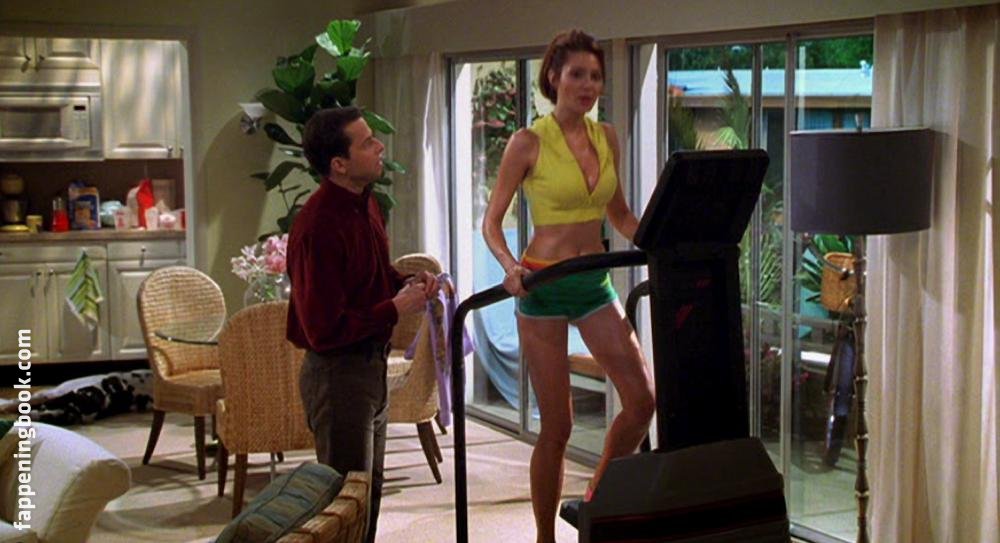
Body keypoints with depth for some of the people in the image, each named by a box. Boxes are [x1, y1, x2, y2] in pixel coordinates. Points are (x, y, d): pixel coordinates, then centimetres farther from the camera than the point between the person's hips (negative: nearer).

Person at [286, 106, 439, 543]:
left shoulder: (364, 204, 5)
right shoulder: (319, 227, -26)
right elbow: (324, 330, -27)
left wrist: (407, 284, 2)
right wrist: (397, 308, -20)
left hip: (371, 366, 10)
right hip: (338, 372, -10)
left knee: (368, 494, 21)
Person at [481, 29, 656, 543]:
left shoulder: (606, 137, 7)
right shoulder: (528, 143, -8)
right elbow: (492, 220, -4)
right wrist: (510, 265, -23)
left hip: (595, 282, 5)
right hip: (544, 286, -5)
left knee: (642, 398, -4)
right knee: (557, 425, -1)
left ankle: (597, 498, 20)